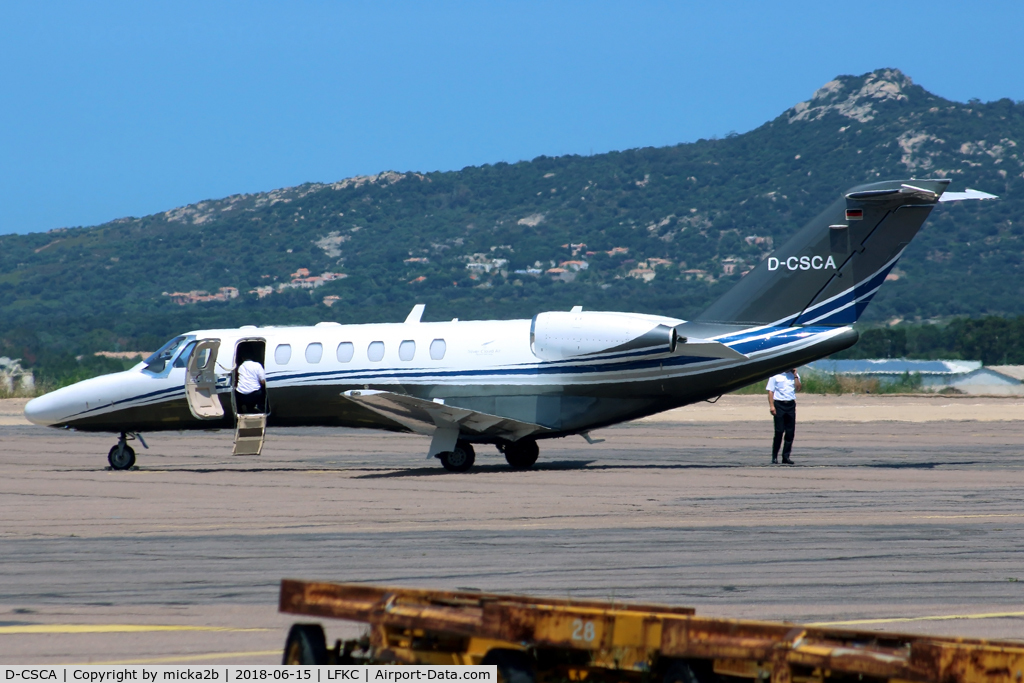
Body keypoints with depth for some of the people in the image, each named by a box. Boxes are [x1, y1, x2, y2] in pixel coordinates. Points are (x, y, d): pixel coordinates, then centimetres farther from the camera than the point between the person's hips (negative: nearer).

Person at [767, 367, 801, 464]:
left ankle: (786, 457, 9)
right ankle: (774, 457, 2)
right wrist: (771, 406, -11)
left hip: (791, 405, 4)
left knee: (790, 432, 2)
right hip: (779, 404, -4)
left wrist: (795, 375, -4)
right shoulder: (775, 375, 0)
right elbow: (770, 391, -2)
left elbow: (798, 388, -2)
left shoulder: (794, 376, 11)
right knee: (779, 431, -6)